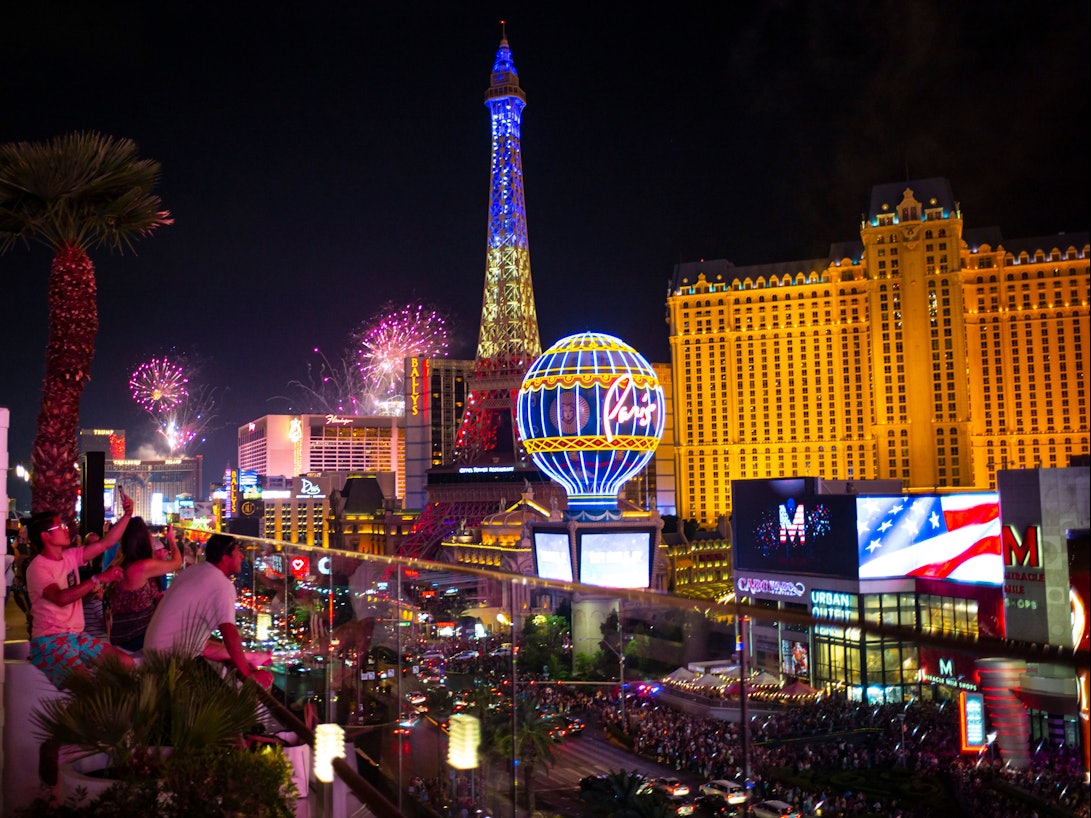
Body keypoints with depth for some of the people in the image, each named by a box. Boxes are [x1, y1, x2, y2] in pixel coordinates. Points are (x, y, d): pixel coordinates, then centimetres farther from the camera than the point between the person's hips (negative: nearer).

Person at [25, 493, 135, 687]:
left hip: (76, 636, 8)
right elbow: (61, 598, -28)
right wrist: (98, 579, -30)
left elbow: (106, 543, 11)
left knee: (126, 663, -8)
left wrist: (127, 515, 1)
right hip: (50, 641, -7)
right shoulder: (37, 567, -12)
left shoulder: (70, 556, 10)